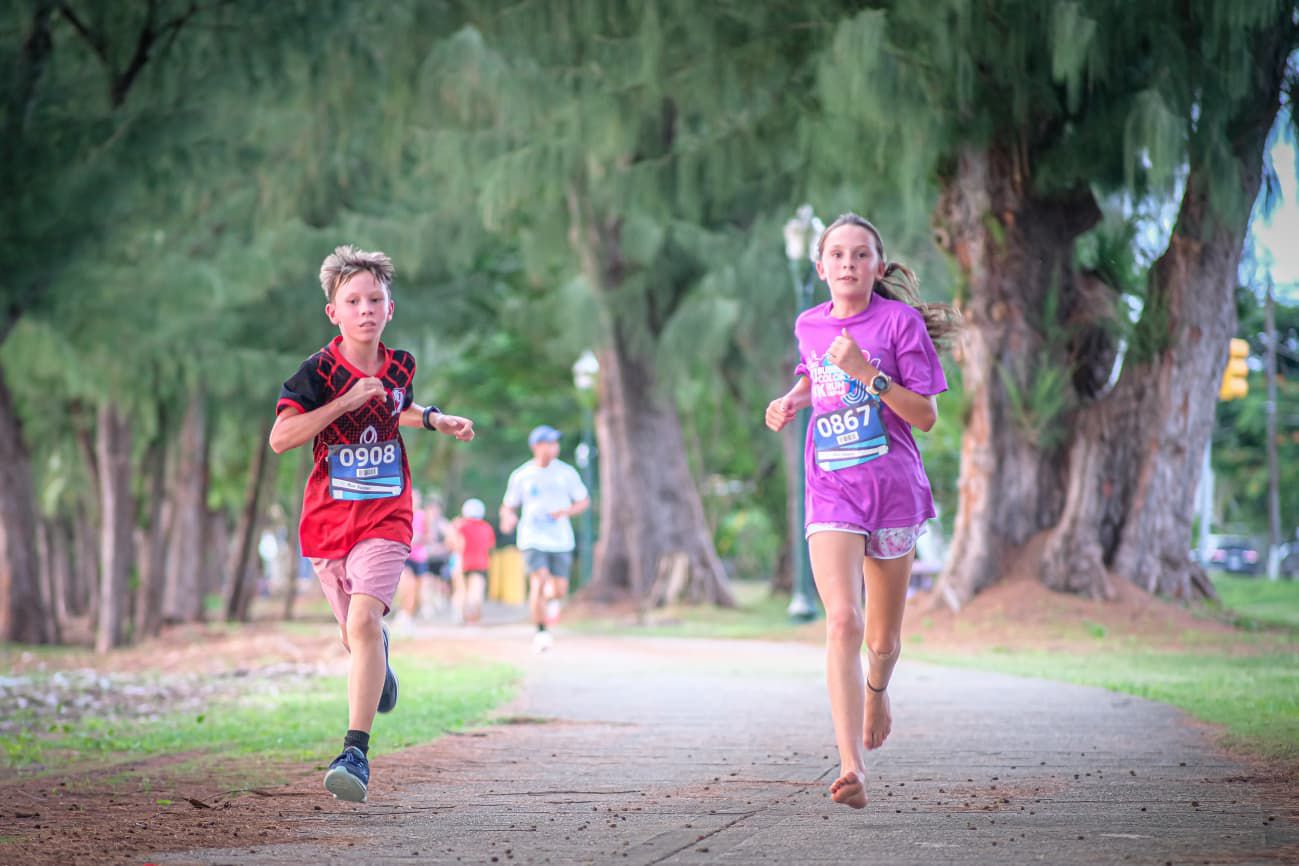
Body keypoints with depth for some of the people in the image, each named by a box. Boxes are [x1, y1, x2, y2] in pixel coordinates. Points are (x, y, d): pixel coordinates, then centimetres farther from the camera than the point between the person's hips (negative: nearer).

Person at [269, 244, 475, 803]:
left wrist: (435, 420, 11)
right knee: (357, 636, 12)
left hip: (385, 517, 0)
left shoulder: (399, 367, 4)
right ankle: (378, 652, 54)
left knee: (363, 620, -22)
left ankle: (356, 753, -27)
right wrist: (346, 402, -25)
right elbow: (280, 438, -22)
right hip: (327, 521, 0)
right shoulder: (319, 371, -9)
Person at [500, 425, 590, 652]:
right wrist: (508, 518, -14)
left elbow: (584, 501, 9)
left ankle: (550, 599, 38)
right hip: (533, 539, -2)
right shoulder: (521, 476, 1)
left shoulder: (566, 472, 3)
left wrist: (567, 511, -11)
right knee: (539, 581, -21)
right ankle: (541, 632, -9)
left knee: (559, 590, -1)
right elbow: (508, 506, 10)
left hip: (561, 540, 2)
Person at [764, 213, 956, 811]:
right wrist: (791, 401, 9)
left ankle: (876, 688, 49)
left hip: (894, 491, -1)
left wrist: (866, 371, -20)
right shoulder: (809, 325, 7)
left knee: (882, 641, 11)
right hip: (831, 492, 1)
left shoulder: (899, 321, -6)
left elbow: (926, 415, -9)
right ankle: (852, 768, -26)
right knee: (842, 621, -20)